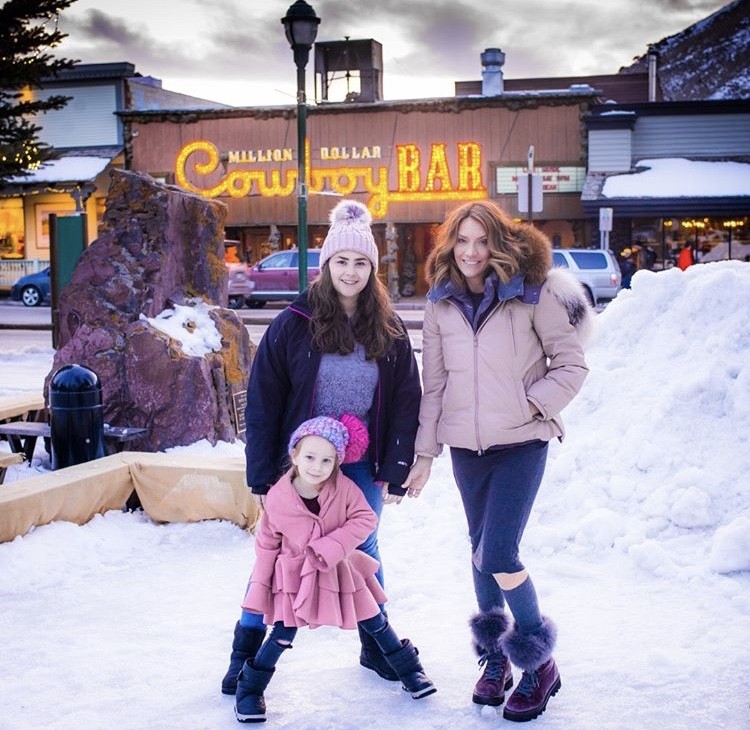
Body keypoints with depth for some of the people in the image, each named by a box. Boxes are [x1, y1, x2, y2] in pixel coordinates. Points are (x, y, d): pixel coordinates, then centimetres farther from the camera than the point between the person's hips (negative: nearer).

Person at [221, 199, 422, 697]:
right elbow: (263, 403, -8)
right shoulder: (294, 324, -10)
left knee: (364, 551, 13)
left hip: (362, 466, 2)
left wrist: (396, 471, -4)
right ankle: (246, 651, 19)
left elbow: (406, 404, 1)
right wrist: (263, 476, -10)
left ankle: (375, 646, 29)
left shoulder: (389, 330, -1)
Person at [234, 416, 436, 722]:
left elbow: (366, 519, -18)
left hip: (339, 571, 2)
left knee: (375, 623, 12)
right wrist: (260, 588, -2)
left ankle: (409, 670, 30)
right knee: (283, 635, -5)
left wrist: (331, 547, -28)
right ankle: (250, 689, 13)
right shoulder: (277, 498, -18)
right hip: (295, 576, -2)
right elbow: (266, 545, -6)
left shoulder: (344, 488, -18)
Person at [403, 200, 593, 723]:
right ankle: (495, 656, 31)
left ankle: (539, 664, 8)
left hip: (521, 443, -4)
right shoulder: (441, 303, 5)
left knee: (498, 556, -12)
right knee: (481, 550, 13)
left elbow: (571, 364, -3)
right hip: (466, 444, 5)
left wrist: (532, 405, -14)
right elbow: (433, 383, 9)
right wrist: (425, 452, 7)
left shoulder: (532, 293, -8)